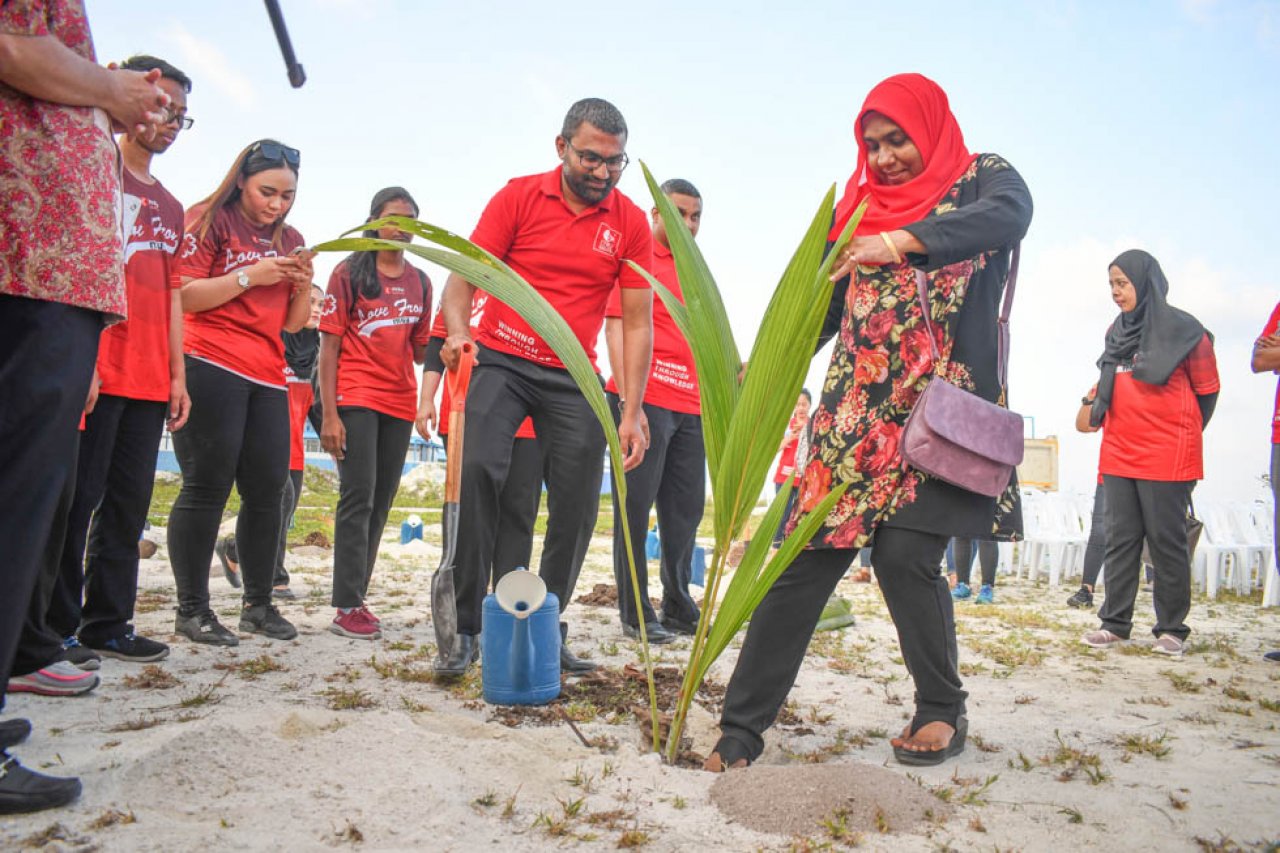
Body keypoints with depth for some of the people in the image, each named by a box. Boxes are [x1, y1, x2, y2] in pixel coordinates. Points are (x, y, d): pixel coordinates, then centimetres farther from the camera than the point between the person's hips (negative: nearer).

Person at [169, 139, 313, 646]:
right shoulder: (209, 221, 2)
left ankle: (259, 605, 13)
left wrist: (304, 284, -1)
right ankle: (191, 609, 2)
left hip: (267, 378, 6)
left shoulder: (290, 241, 18)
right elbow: (183, 297, -8)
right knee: (208, 487, -6)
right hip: (212, 368, -6)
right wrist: (250, 275, -14)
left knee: (268, 490, 3)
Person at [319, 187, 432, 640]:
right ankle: (347, 608, -5)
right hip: (356, 399, -5)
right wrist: (329, 414, -11)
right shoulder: (350, 272, -1)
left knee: (380, 504, 8)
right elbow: (329, 346, -4)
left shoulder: (419, 280, 12)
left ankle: (356, 598, 18)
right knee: (358, 498, -9)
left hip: (399, 404, 5)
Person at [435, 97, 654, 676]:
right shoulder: (519, 197, -2)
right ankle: (465, 629, -12)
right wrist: (457, 332, -27)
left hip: (573, 378, 2)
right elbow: (463, 279, -5)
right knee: (477, 470, -23)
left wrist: (633, 412, -7)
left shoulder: (630, 223, 1)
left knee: (577, 507, 0)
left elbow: (636, 322, 0)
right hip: (501, 361, -2)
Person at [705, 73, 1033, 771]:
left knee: (904, 553, -14)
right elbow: (825, 304, 14)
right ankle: (742, 727, 1)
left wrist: (904, 241, -33)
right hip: (855, 412, 4)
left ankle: (943, 711, 12)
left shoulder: (981, 178, 7)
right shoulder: (863, 204, 18)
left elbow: (1010, 214, -18)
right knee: (805, 554, -5)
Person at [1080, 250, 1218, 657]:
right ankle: (1115, 623, 11)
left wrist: (1180, 435, 8)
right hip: (1118, 452, 6)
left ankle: (1171, 629, 10)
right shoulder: (1117, 331, 13)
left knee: (1166, 540, 0)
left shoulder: (1182, 328, -4)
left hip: (1166, 455, -6)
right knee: (1120, 538, 6)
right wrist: (1099, 399, 11)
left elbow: (1206, 390, 3)